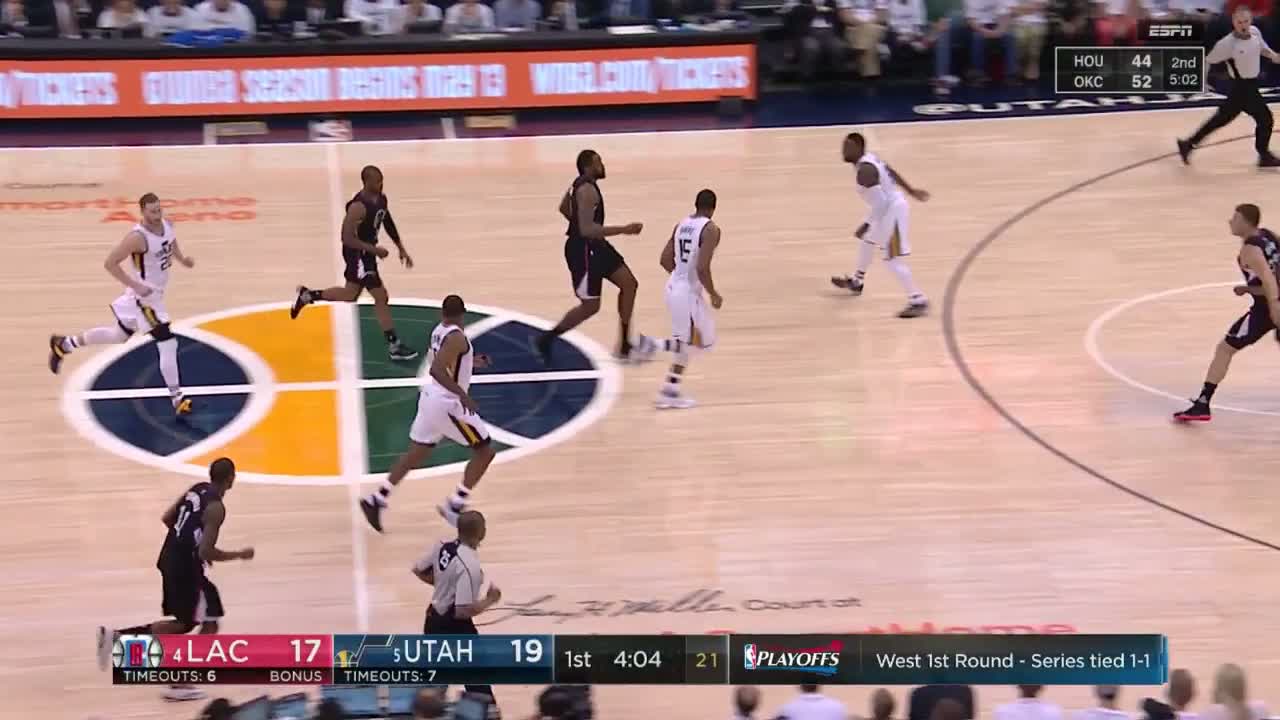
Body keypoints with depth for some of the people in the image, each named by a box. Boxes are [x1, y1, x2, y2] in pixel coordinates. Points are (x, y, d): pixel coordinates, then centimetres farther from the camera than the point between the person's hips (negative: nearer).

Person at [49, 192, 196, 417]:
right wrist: (135, 285, -28)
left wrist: (182, 259, 1)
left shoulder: (168, 226, -4)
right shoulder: (138, 237, -28)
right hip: (144, 297, -9)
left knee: (118, 336, 25)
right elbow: (110, 263, -24)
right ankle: (177, 399, 0)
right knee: (168, 344, -10)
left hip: (155, 293, 9)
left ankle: (64, 344, 41)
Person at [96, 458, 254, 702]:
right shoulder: (216, 507, -20)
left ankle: (116, 635, 11)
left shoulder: (197, 489, 7)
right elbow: (206, 552, -23)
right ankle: (180, 684, 3)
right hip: (187, 568, -9)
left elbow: (167, 518, 14)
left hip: (170, 561, 9)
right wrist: (239, 555, -11)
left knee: (184, 623, 19)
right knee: (210, 624, 5)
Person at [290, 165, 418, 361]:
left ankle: (307, 295, 39)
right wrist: (374, 250, -28)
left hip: (367, 250, 9)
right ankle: (394, 347, -1)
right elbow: (347, 238, -27)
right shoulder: (358, 207, -28)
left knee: (350, 295, 23)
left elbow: (388, 222, 16)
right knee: (381, 297, -8)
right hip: (357, 253, -9)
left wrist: (401, 248, 15)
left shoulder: (381, 198, -1)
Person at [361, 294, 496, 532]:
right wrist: (462, 394, -33)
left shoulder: (439, 331, 7)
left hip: (431, 397, 9)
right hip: (447, 403, -9)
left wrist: (470, 362, 23)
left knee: (416, 454, 16)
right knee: (485, 451, 4)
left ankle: (376, 500, 12)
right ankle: (454, 507, 3)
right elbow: (436, 370, -32)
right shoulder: (456, 337, -21)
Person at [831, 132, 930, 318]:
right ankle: (856, 282, 48)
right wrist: (910, 191, 28)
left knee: (894, 260, -9)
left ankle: (918, 301, -8)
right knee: (866, 240, 29)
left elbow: (881, 203, -30)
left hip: (892, 210, -11)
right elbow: (891, 173, 17)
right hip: (890, 206, 11)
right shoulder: (868, 158, 4)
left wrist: (866, 225, -27)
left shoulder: (865, 171, -27)